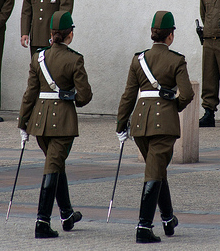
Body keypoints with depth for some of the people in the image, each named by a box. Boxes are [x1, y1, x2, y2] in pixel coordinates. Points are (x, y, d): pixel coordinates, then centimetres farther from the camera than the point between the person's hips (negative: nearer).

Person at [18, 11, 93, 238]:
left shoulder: (38, 58, 1)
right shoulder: (74, 60, -10)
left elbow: (30, 93, 2)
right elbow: (85, 95, -10)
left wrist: (23, 124, 6)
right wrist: (77, 101, 14)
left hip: (40, 117, 4)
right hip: (64, 118, -4)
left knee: (57, 164, 21)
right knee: (53, 168, -4)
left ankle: (67, 215, 34)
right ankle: (42, 221, -12)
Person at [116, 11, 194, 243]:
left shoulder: (138, 59, 6)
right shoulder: (176, 61, -4)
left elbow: (128, 95, 6)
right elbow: (187, 94, -11)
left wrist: (121, 126, 10)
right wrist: (176, 106, 10)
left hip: (140, 120, 4)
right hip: (165, 120, -4)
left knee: (157, 170, 21)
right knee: (154, 175, -5)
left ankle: (168, 219, 35)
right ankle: (144, 227, -13)